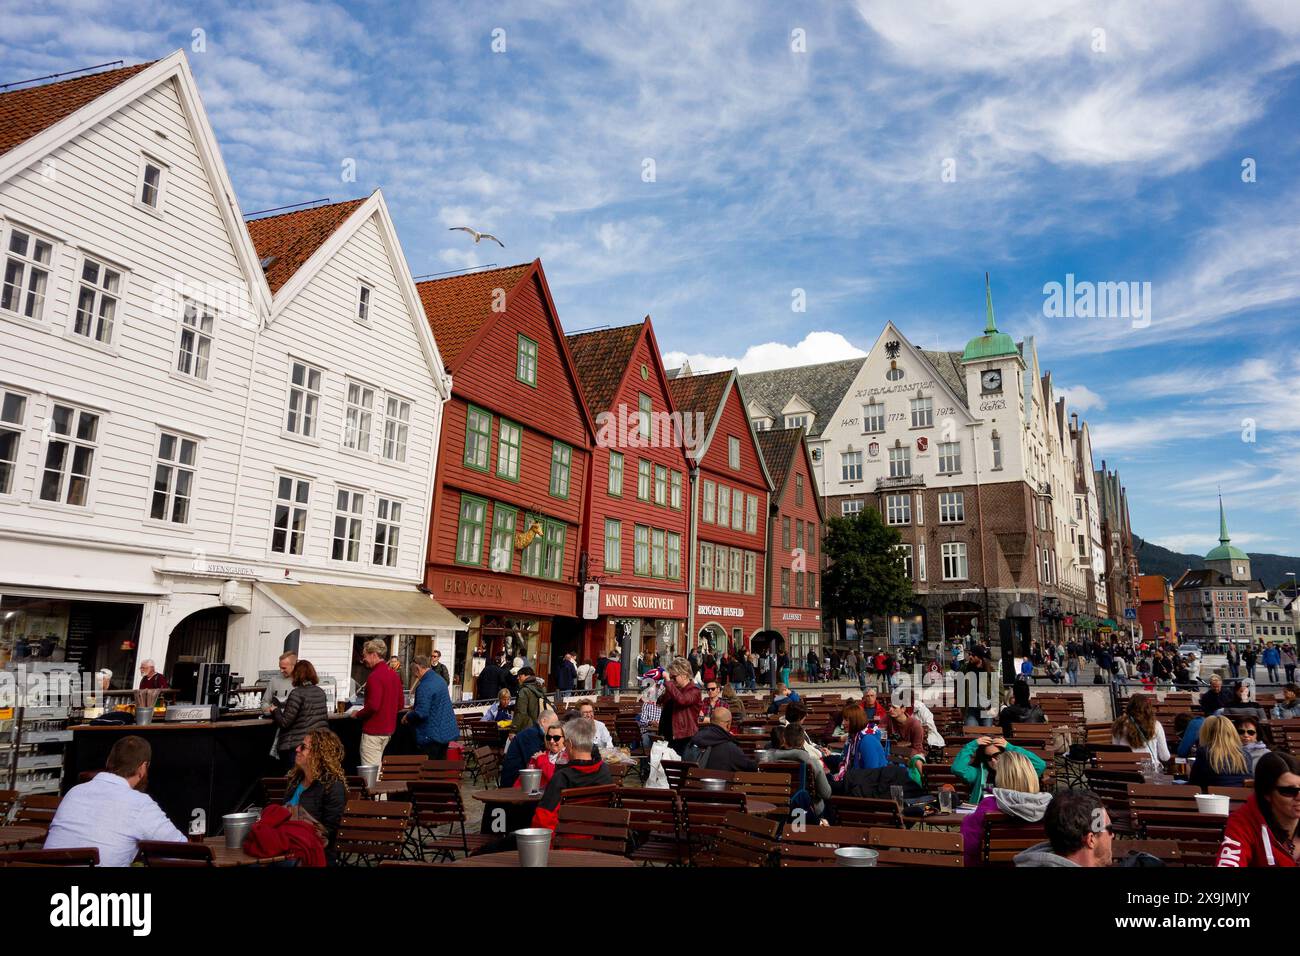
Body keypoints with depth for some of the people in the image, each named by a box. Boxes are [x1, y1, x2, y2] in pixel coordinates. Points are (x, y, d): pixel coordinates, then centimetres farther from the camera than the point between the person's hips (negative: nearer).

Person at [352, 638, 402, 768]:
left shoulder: (375, 676, -17)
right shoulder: (394, 674, 9)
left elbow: (373, 706, -24)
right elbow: (400, 704, 14)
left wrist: (357, 714, -8)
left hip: (373, 731, -9)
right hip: (388, 730, 9)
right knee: (378, 767, 19)